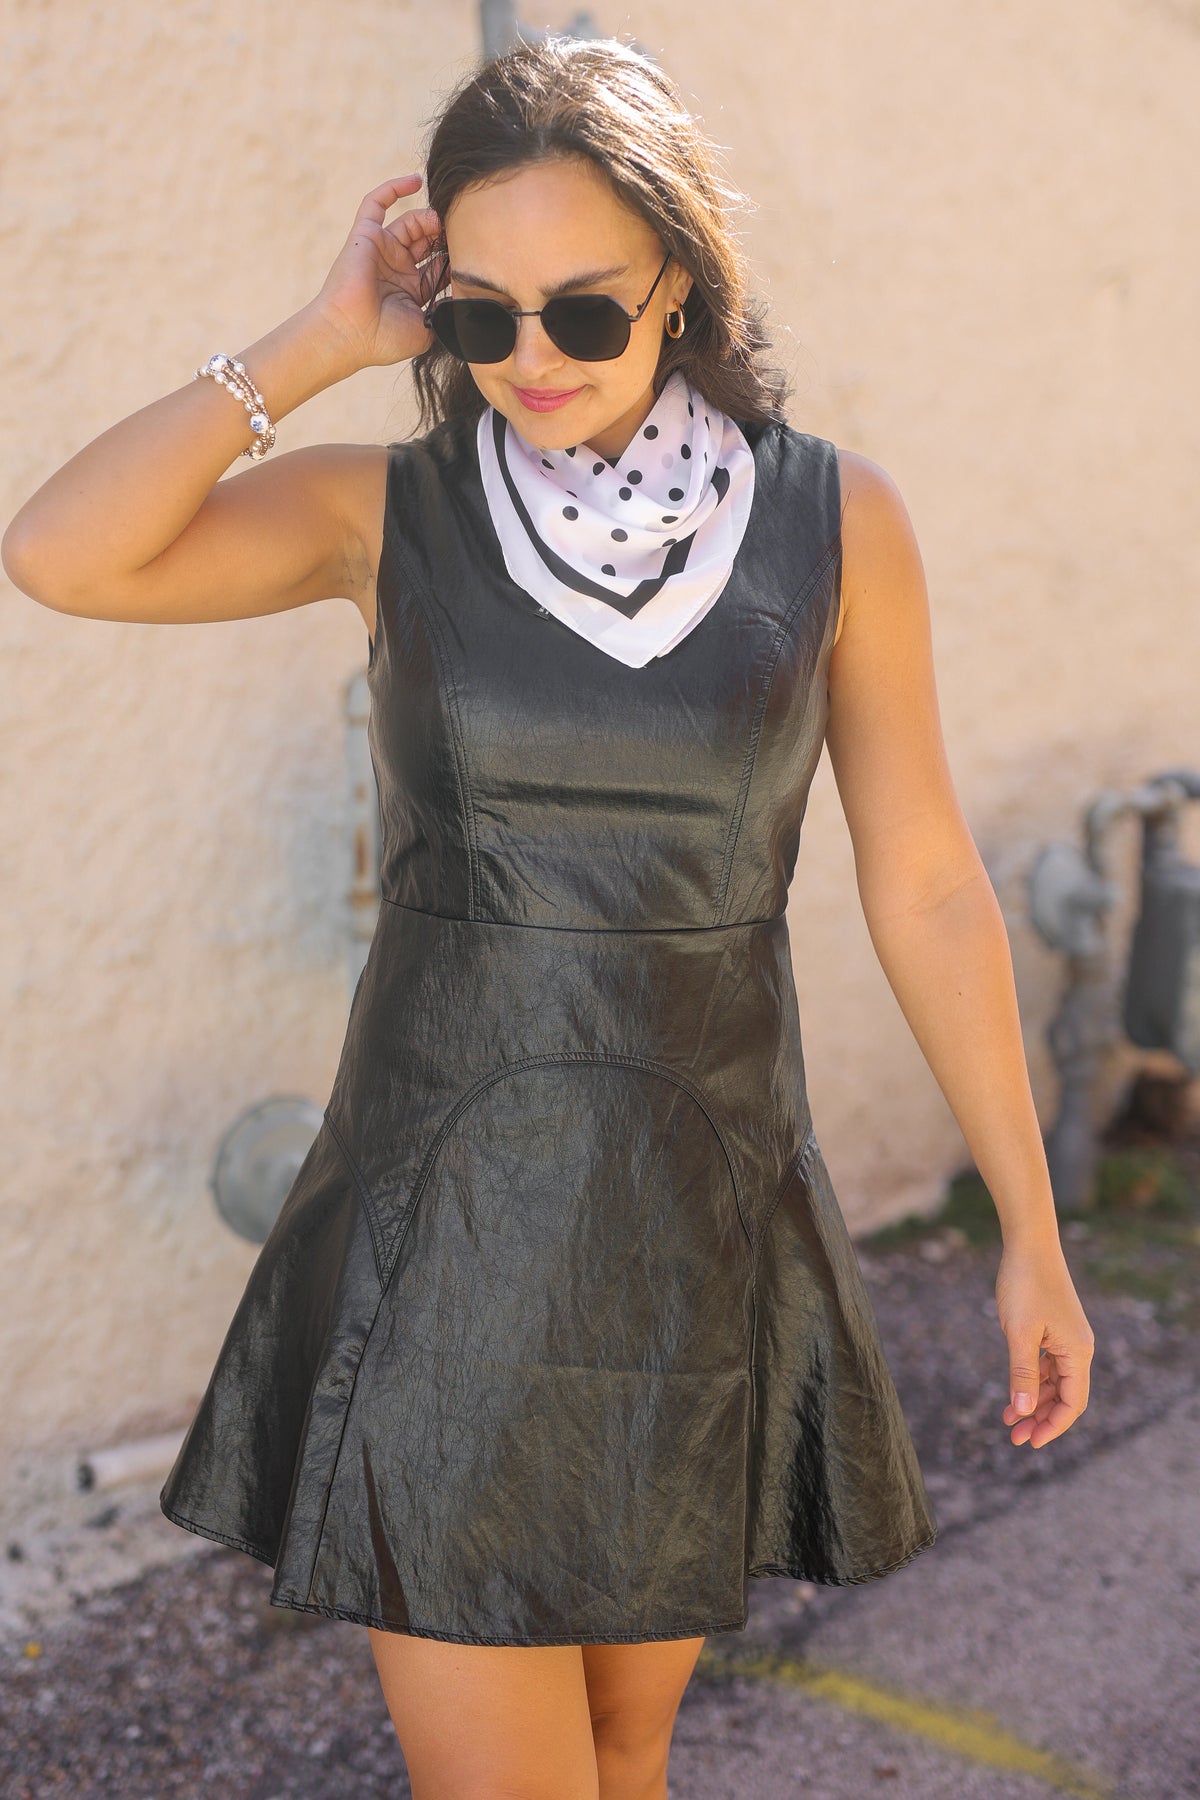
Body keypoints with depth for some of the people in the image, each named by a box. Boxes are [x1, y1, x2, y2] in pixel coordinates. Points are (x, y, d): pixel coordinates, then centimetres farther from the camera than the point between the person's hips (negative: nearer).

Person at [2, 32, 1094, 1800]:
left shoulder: (831, 516, -3)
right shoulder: (389, 510, -3)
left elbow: (923, 881, 0)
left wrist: (1031, 1233, 2)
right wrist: (320, 341, -12)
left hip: (702, 1214, 1)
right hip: (443, 1212, -1)